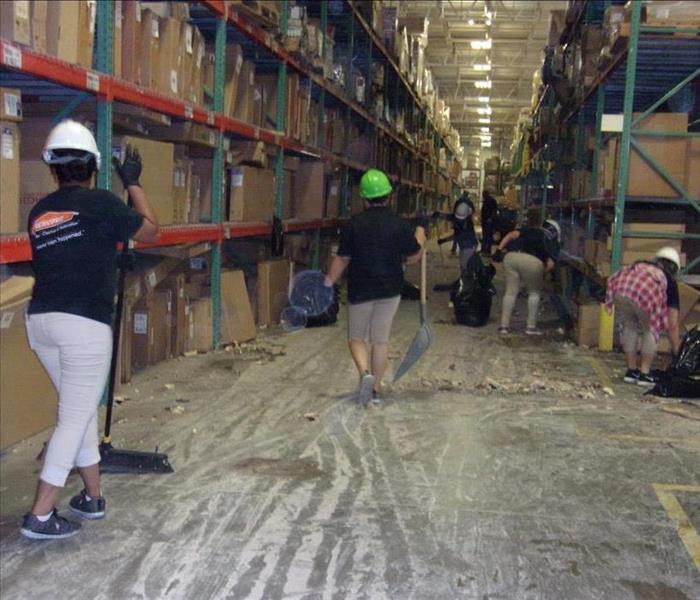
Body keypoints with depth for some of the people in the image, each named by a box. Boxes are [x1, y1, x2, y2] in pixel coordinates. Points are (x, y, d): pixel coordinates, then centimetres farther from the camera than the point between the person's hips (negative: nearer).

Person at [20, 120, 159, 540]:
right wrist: (133, 183, 14)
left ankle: (93, 496, 28)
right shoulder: (100, 202, -5)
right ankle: (40, 516, 4)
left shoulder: (39, 212, 13)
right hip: (84, 324, -7)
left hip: (40, 320, 7)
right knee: (75, 417, 2)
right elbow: (151, 232, 5)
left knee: (81, 408, 20)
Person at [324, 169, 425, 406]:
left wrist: (329, 281, 10)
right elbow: (414, 257, 4)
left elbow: (342, 259, -5)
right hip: (389, 291, 2)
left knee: (356, 338, 12)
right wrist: (421, 230, 16)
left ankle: (365, 373, -14)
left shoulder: (354, 224, -10)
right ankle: (375, 389, 16)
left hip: (360, 291, -2)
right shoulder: (400, 225, -6)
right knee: (381, 340, 11)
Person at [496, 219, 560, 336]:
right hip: (533, 261, -3)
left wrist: (499, 250, 5)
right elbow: (550, 264, 8)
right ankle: (531, 326, 21)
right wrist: (542, 274, 23)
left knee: (510, 292, 17)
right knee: (534, 293, 20)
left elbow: (512, 235, 12)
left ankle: (504, 326, 17)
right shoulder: (553, 241, 24)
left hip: (511, 257, 3)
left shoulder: (530, 230, 32)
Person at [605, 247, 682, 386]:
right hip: (646, 294, -3)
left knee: (629, 327, 25)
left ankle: (631, 371, 28)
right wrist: (676, 351, 43)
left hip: (620, 290, 3)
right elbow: (673, 325, 31)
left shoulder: (640, 265, 41)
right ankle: (644, 374, 17)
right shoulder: (669, 280, 31)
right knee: (651, 330, 20)